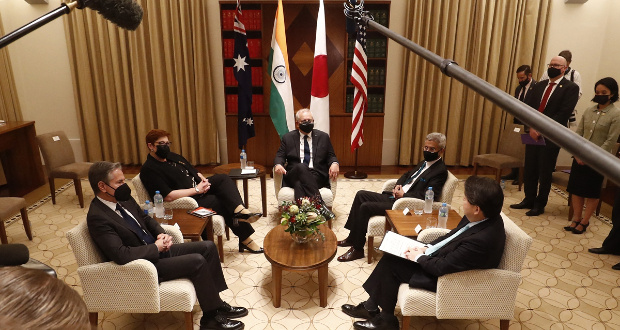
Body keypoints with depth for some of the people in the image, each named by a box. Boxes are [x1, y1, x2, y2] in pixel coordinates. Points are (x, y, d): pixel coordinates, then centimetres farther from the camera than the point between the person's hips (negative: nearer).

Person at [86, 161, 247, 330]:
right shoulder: (97, 218, -23)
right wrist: (156, 247, -19)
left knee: (208, 247, 1)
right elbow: (121, 255, -31)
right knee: (197, 261, -22)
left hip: (157, 250, 9)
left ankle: (216, 301, 10)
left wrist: (161, 234, -2)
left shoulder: (123, 199, 3)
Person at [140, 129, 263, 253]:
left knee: (223, 178, -15)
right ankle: (246, 240, -12)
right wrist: (196, 190, -19)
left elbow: (194, 172, 23)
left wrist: (203, 179, -2)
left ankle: (240, 210, -37)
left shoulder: (172, 156, 16)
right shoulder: (149, 170, -12)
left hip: (198, 188, 9)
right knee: (224, 202, -19)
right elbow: (168, 196, -23)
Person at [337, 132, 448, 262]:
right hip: (395, 196, 10)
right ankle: (352, 238, 11)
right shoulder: (425, 163, 15)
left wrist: (403, 195, -17)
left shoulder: (440, 171, -13)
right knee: (361, 195, 5)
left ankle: (357, 249, -5)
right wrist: (398, 185, 4)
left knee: (365, 207, -20)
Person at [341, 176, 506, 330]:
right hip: (442, 259, 9)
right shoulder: (484, 217, -8)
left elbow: (442, 268, -28)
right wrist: (426, 248, -1)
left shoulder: (480, 240, -35)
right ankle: (370, 306, 18)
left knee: (391, 265, -6)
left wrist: (419, 257, -11)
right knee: (390, 258, 5)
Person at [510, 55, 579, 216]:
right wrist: (532, 127, -11)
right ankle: (529, 200, 24)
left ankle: (540, 205, 17)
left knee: (545, 172, 4)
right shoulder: (538, 86, 12)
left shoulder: (571, 87, -4)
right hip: (533, 134, 5)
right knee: (529, 169, 10)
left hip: (551, 137, -5)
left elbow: (563, 113, -13)